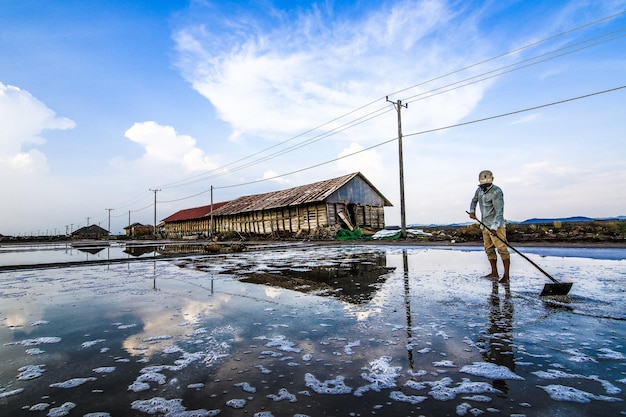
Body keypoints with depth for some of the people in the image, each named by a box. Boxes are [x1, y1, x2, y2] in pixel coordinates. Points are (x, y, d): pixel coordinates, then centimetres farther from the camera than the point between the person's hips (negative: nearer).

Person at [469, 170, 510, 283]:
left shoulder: (497, 192, -16)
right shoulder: (479, 190, 6)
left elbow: (499, 211, -22)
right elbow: (474, 200, 25)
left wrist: (494, 227, -30)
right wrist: (472, 211, 6)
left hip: (496, 226, -8)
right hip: (485, 225, 8)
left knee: (502, 249, -8)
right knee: (489, 249, 11)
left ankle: (506, 275, -3)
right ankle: (494, 273, 20)